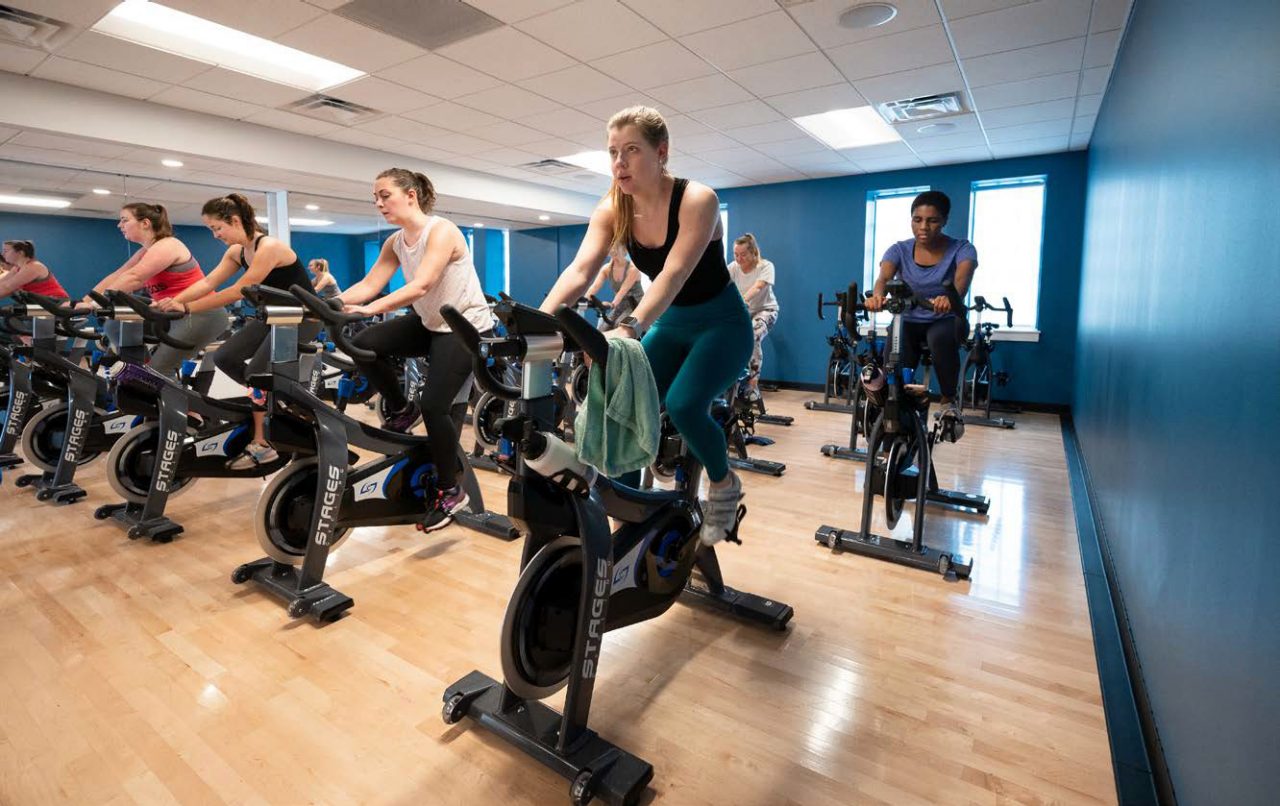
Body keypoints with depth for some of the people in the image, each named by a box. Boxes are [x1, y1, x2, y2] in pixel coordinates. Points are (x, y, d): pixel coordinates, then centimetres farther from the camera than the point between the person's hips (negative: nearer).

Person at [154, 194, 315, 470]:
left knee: (256, 372, -13)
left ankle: (261, 444, -2)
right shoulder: (236, 251, 6)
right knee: (223, 357, 2)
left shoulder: (269, 248, -22)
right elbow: (208, 283, 0)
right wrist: (173, 301, -15)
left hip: (302, 317, -9)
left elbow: (238, 292, -26)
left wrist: (186, 308, -25)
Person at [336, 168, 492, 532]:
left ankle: (450, 492, 3)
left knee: (434, 406, -15)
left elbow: (421, 286, -32)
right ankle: (401, 410, 13)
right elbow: (368, 285, -3)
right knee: (364, 345, -11)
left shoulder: (441, 231, -19)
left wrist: (371, 309, -41)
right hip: (430, 323, 8)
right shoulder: (395, 242, 5)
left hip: (466, 326, -7)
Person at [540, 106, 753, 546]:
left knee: (683, 404, -27)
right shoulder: (611, 209, -8)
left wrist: (628, 329, -53)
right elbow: (579, 271, -22)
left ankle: (724, 484, 3)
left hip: (722, 323, -5)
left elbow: (673, 274, -37)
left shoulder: (697, 199, -23)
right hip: (672, 324, 5)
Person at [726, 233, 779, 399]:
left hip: (765, 309, -4)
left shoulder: (765, 266, -14)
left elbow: (757, 287, -32)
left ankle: (752, 386, -22)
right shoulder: (733, 267, -4)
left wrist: (742, 300, -52)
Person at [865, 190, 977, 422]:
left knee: (941, 338, -37)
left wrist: (951, 298, -57)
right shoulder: (899, 250, -6)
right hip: (909, 321, 1)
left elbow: (962, 278, -32)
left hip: (946, 321, -1)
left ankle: (949, 401, -16)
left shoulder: (962, 249, -11)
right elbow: (884, 277, -27)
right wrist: (877, 296, -53)